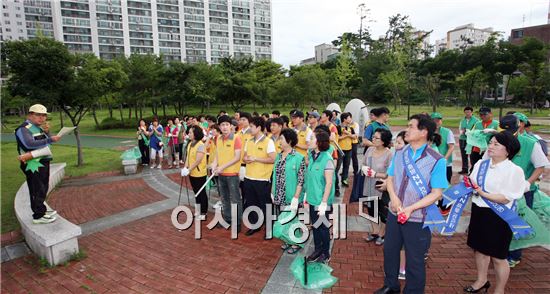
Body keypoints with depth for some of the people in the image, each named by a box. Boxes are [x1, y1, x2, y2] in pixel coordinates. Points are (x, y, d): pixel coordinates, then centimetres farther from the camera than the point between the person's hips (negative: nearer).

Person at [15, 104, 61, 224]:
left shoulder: (38, 128, 15)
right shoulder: (24, 128, -13)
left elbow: (45, 142, 13)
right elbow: (30, 144, -27)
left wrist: (47, 132, -5)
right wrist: (50, 139, -30)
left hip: (43, 163, 9)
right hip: (33, 165, -9)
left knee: (43, 189, 18)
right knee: (37, 191, -4)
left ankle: (42, 210, 30)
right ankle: (38, 216, 3)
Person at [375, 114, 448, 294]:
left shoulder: (437, 160, -14)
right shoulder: (399, 154, 2)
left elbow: (436, 193, -14)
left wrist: (411, 208, -22)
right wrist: (394, 198, -13)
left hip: (417, 218, -5)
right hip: (394, 213, 5)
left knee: (414, 260, 11)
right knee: (389, 251, 20)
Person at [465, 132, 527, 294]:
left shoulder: (514, 171, -15)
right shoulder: (481, 164, 3)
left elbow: (505, 198, -20)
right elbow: (472, 183, 10)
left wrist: (483, 193, -27)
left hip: (498, 217, -6)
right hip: (479, 212, 6)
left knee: (498, 257, 9)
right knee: (480, 249, 21)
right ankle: (482, 281, 43)